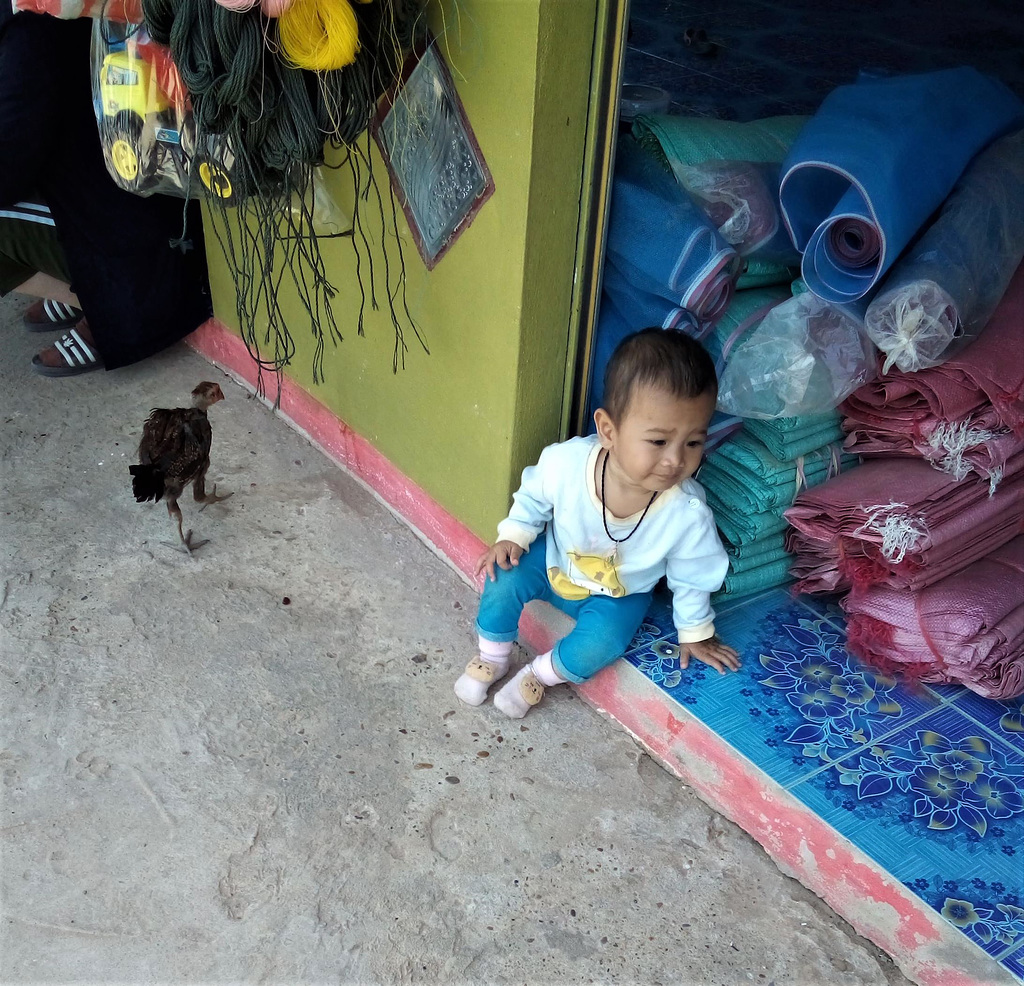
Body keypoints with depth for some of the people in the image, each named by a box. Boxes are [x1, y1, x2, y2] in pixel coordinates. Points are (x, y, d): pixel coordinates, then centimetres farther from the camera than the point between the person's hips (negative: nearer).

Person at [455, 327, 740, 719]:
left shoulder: (688, 511, -33)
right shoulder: (565, 462, -33)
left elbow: (691, 578, -12)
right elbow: (534, 498, -7)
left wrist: (695, 633, 0)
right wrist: (513, 537, -15)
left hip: (618, 595, -1)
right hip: (554, 561, 1)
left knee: (599, 645, -24)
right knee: (504, 576, -19)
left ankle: (538, 675, 7)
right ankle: (492, 658, 10)